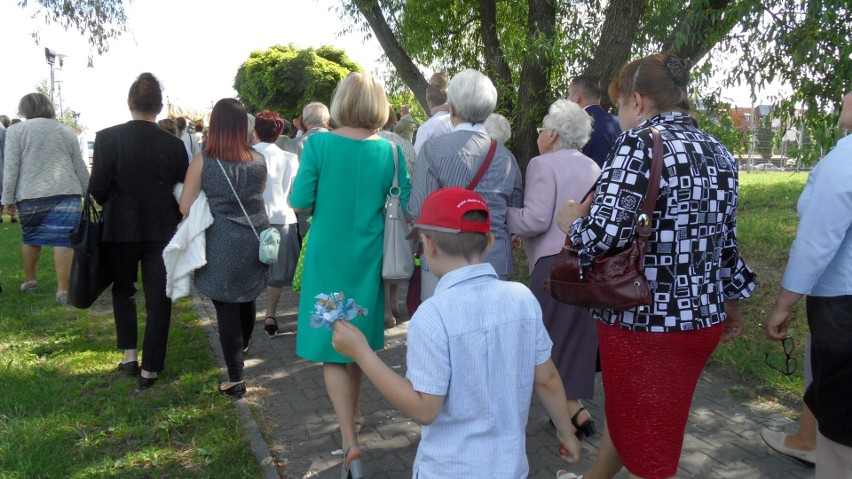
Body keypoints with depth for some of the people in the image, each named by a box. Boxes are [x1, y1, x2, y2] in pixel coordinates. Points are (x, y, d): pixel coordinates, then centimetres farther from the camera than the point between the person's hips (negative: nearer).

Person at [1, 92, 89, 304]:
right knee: (64, 240, -5)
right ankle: (62, 290, -8)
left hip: (30, 194, 0)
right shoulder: (67, 131, 12)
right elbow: (79, 166, 13)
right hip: (66, 192, 0)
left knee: (30, 238, 18)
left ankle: (30, 281, 32)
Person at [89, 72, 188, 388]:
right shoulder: (173, 143, -7)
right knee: (158, 300, 8)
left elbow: (97, 189, -12)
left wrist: (113, 205, 10)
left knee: (123, 291, 22)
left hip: (120, 229, 0)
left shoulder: (108, 137, -10)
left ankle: (129, 355, 21)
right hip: (161, 231, 0)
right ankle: (150, 369, 13)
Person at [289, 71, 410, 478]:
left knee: (332, 351, 5)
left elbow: (299, 203, -10)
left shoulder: (318, 144, -11)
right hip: (368, 259, 3)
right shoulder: (390, 152, -7)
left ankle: (349, 442, -6)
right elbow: (405, 208, -1)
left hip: (328, 258, -2)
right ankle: (351, 416, 40)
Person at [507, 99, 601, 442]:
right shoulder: (592, 167, 15)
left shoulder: (543, 164, -8)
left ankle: (572, 410, 5)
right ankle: (575, 404, 23)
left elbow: (536, 220, -16)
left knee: (550, 337, 4)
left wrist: (504, 217, 2)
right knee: (580, 335, 15)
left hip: (556, 262, -8)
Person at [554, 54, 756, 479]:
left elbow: (604, 232, -25)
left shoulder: (641, 142, -16)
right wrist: (731, 300, 25)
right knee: (626, 410, 29)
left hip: (645, 320, -8)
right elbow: (724, 239, 13)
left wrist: (572, 221, -4)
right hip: (703, 316, 9)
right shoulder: (718, 152, 8)